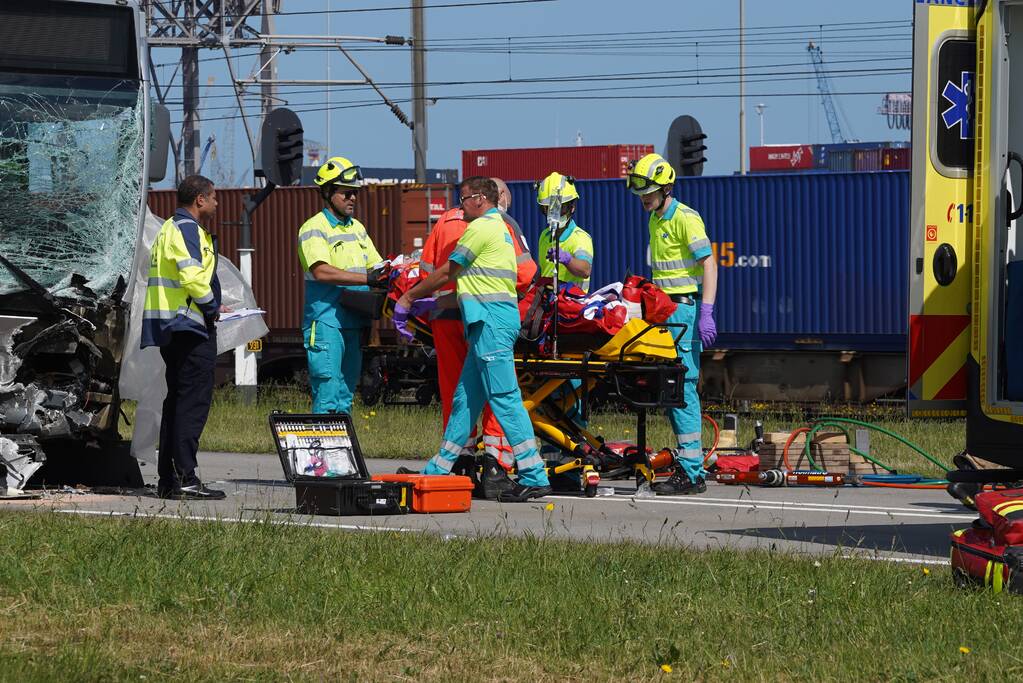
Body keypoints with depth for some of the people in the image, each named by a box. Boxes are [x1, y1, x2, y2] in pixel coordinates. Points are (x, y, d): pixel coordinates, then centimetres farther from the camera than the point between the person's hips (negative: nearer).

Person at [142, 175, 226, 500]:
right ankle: (185, 478, -15)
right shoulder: (187, 229, -11)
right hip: (189, 325, -11)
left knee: (177, 400, 13)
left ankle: (168, 479, 14)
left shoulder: (168, 229, 21)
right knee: (194, 402, -11)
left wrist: (209, 307, 16)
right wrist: (212, 306, -9)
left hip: (168, 326, 11)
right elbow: (192, 275, -23)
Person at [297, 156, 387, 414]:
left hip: (354, 323, 8)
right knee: (327, 395, -11)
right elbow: (321, 271, -20)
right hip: (326, 323, -8)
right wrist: (367, 279, -26)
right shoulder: (314, 229, -6)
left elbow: (375, 266, 19)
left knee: (346, 396, 10)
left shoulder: (357, 229, 18)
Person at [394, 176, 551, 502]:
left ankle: (534, 477, -15)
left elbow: (446, 273, -3)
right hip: (488, 324, 10)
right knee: (465, 399, 13)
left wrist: (408, 299, 7)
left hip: (491, 323, -10)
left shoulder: (481, 227, -7)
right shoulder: (498, 228, 23)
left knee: (504, 398, -12)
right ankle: (438, 471, 18)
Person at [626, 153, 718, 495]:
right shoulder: (655, 220, 18)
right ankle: (690, 466, 13)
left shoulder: (685, 218, -11)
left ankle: (691, 473, -11)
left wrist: (706, 314, -23)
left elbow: (709, 265, -16)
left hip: (685, 308, -9)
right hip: (664, 310, 9)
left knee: (682, 387, -11)